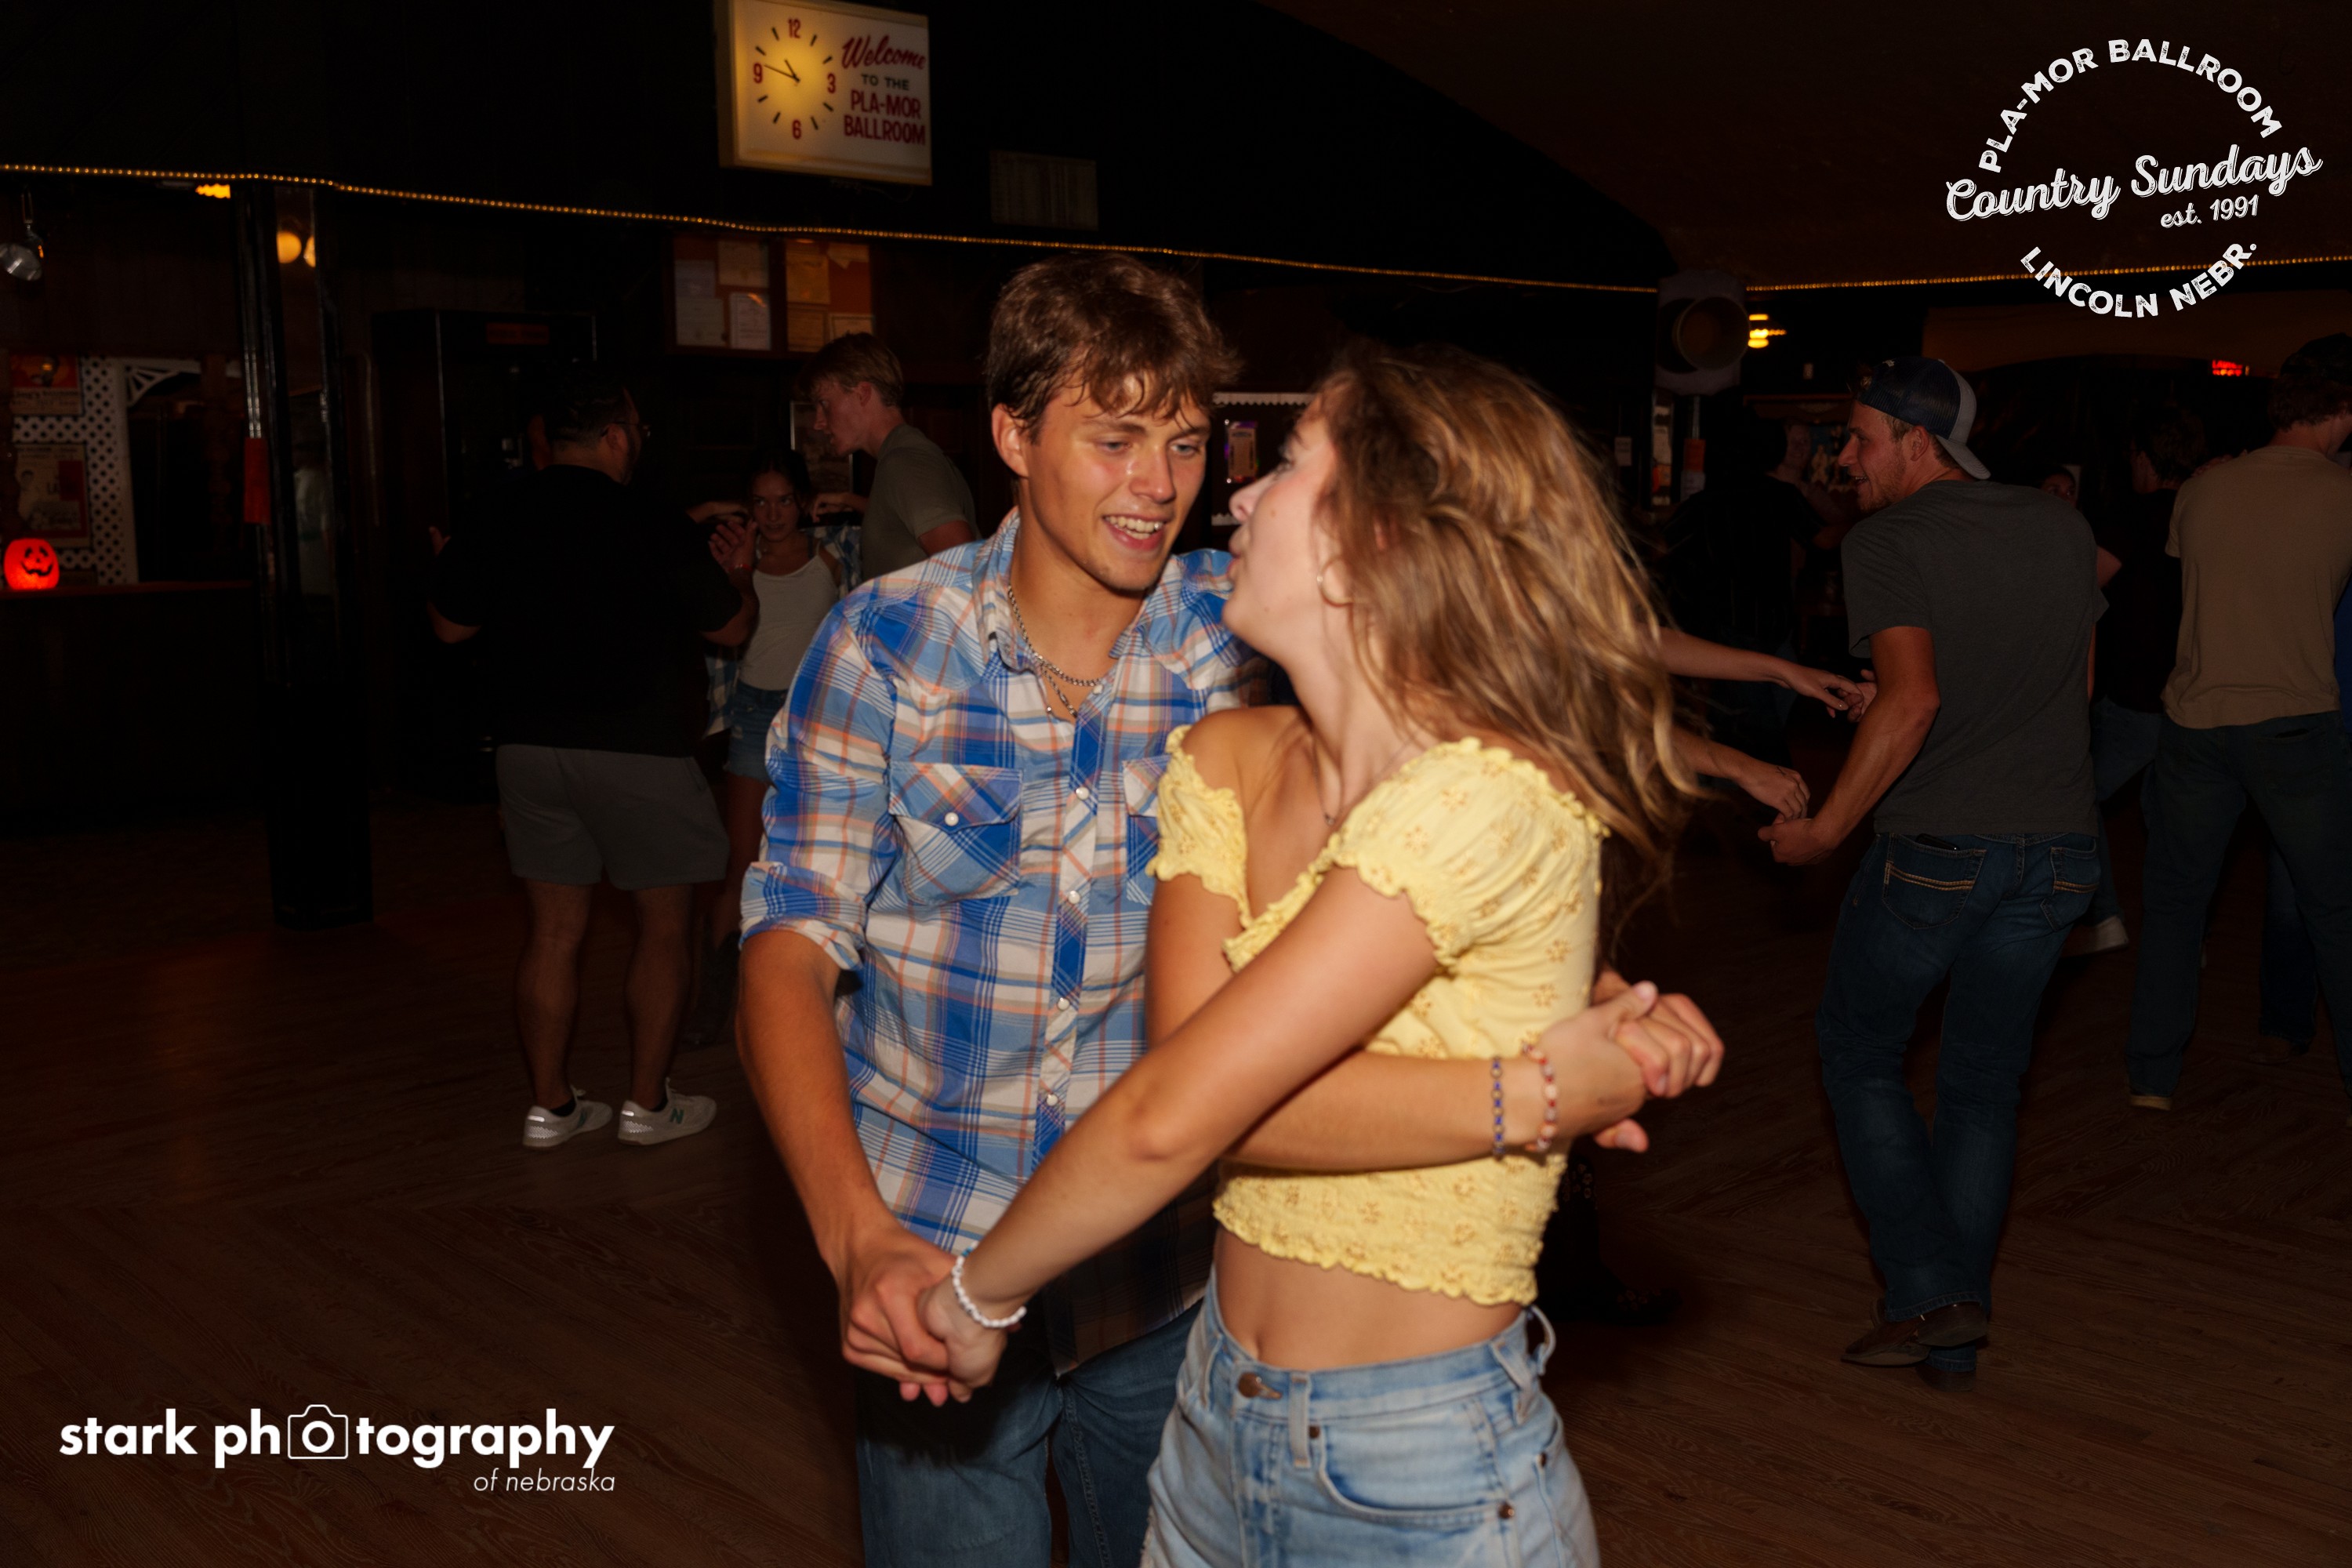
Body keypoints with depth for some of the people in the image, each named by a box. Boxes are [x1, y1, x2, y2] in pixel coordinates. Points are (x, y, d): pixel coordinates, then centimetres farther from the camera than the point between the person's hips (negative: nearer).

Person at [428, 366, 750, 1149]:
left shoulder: (497, 527, 3)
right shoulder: (655, 532, -11)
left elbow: (449, 624, 16)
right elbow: (731, 627, 2)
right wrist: (738, 574, 21)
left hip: (528, 747, 5)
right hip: (638, 753, -5)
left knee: (553, 931, 11)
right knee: (664, 924, 9)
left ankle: (550, 1105, 17)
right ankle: (648, 1103, 14)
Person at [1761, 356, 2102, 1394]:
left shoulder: (1887, 542, -10)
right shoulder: (2062, 529, 10)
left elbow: (1912, 698, -22)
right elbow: (2080, 681, 18)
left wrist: (1826, 826, -15)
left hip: (1936, 844, -6)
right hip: (2059, 846, 6)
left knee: (1859, 1048, 14)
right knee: (1984, 1084, 13)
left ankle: (1928, 1289, 6)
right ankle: (1951, 1345, 19)